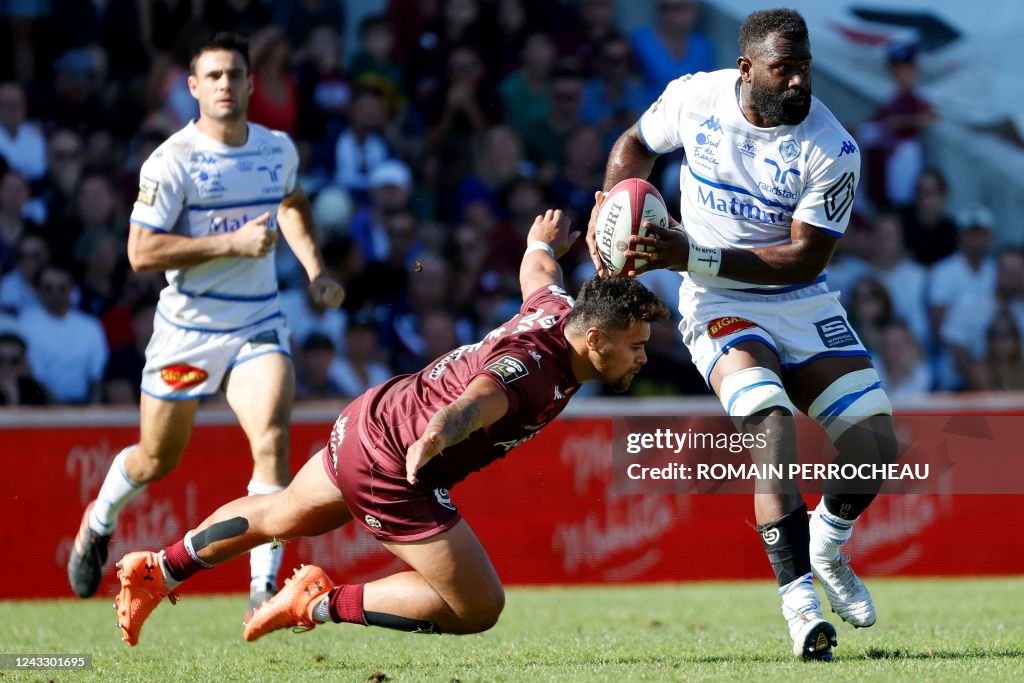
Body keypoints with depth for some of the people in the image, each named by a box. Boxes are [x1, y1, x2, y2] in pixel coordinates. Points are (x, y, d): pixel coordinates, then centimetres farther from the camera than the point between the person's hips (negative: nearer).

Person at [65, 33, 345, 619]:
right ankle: (99, 522, 46)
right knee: (157, 459, 12)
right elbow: (141, 251, -20)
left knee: (272, 441, -21)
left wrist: (314, 268, 14)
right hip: (187, 326, -3)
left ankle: (265, 588, -19)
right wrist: (230, 244, -25)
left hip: (258, 324, 3)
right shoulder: (173, 161, -14)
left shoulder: (279, 149, 3)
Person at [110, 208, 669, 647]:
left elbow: (538, 272, 22)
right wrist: (435, 437, -73)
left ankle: (156, 572, 48)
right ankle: (323, 603, 3)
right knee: (478, 609, -6)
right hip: (388, 467, -10)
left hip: (367, 420, 10)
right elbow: (477, 399, -52)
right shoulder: (533, 368, -30)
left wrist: (545, 244, 45)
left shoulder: (559, 309, -4)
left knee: (281, 517, 32)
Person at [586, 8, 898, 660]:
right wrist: (609, 212, -5)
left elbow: (806, 258, -19)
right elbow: (637, 144, 14)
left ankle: (827, 547, 23)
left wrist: (693, 256, -25)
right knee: (771, 422, -28)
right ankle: (798, 594, -29)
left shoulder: (831, 150, -16)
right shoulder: (695, 97, -9)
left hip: (803, 305, 2)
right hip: (720, 308, -2)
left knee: (877, 446, -8)